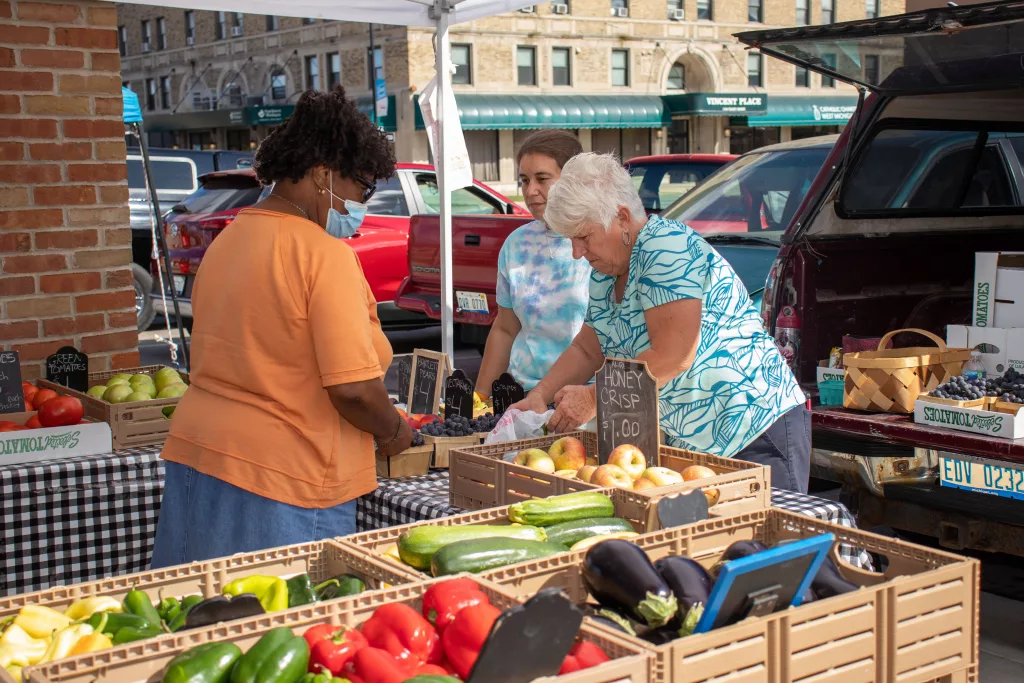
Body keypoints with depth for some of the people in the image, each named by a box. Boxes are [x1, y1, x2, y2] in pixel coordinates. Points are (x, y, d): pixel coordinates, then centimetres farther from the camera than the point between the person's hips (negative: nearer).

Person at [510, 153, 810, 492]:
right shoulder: (606, 273, 9)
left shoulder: (667, 246, -18)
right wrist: (539, 396, 4)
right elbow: (587, 350, 19)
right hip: (689, 443, 9)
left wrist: (593, 398, -18)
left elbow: (672, 357, -25)